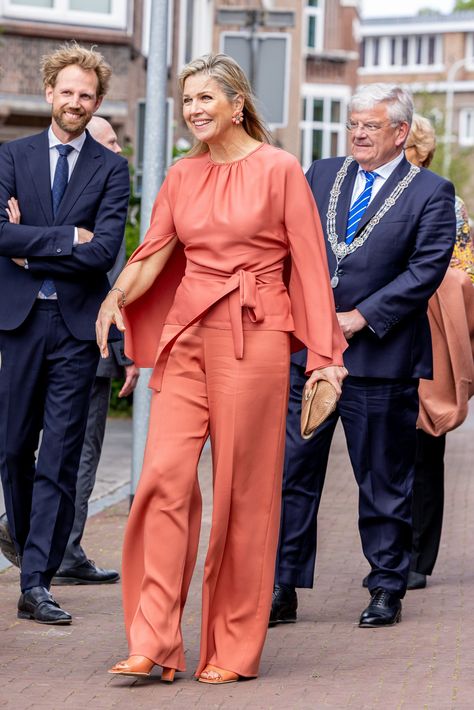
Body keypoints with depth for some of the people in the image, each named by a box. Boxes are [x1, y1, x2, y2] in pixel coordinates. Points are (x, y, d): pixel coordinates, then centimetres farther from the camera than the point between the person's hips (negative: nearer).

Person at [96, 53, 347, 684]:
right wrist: (118, 296, -14)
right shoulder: (182, 176, 12)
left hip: (253, 337, -4)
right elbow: (153, 252, 7)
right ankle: (155, 643, -6)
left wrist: (325, 354, -6)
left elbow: (310, 263, -3)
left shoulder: (278, 169, -2)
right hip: (186, 336, 4)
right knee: (165, 476, -7)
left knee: (244, 490, 0)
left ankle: (235, 648, 9)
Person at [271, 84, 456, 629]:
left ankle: (387, 589, 19)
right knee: (292, 472, 2)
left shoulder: (430, 193, -1)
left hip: (380, 356, -3)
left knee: (383, 482, 7)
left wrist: (360, 317, -14)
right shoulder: (320, 176, 11)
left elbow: (427, 269, -10)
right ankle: (283, 589, 8)